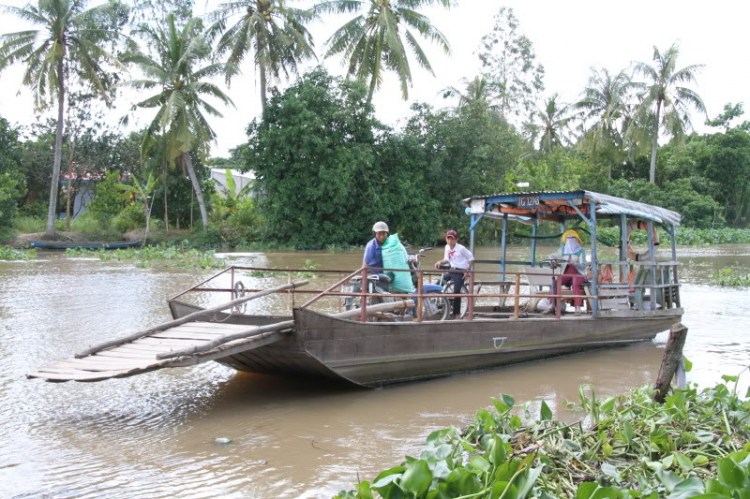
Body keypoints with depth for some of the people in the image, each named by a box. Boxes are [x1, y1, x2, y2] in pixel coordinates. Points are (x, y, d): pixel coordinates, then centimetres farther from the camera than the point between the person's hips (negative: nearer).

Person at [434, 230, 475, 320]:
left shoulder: (461, 248, -14)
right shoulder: (447, 247, 4)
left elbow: (471, 258, -7)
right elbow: (447, 259, 10)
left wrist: (467, 271, -11)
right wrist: (440, 262, -11)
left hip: (460, 271, -7)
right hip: (451, 270, 7)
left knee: (456, 291, -17)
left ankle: (457, 314, -9)